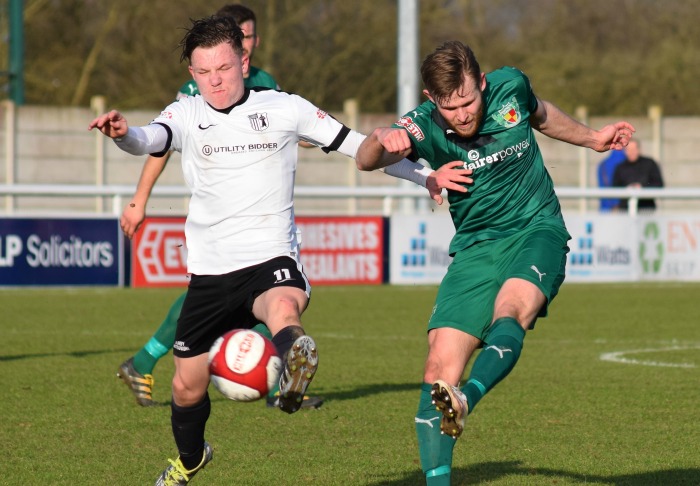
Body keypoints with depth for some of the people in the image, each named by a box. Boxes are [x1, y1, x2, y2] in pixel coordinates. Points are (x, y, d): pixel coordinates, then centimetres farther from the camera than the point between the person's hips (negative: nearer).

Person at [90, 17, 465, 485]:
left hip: (272, 259, -2)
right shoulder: (187, 115, 1)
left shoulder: (285, 109, 1)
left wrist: (425, 175, 7)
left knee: (284, 309, -39)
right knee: (187, 386, 12)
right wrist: (124, 133, -45)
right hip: (210, 272, 2)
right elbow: (151, 139, -20)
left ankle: (293, 370, -68)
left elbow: (355, 144, 9)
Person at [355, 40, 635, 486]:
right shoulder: (425, 126, -15)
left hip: (537, 231, -1)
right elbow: (367, 161, -34)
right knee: (440, 367, -12)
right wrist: (381, 140, -56)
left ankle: (464, 401, -55)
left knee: (509, 315, -33)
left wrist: (591, 139, 29)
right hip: (475, 246, 1)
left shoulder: (510, 86, -7)